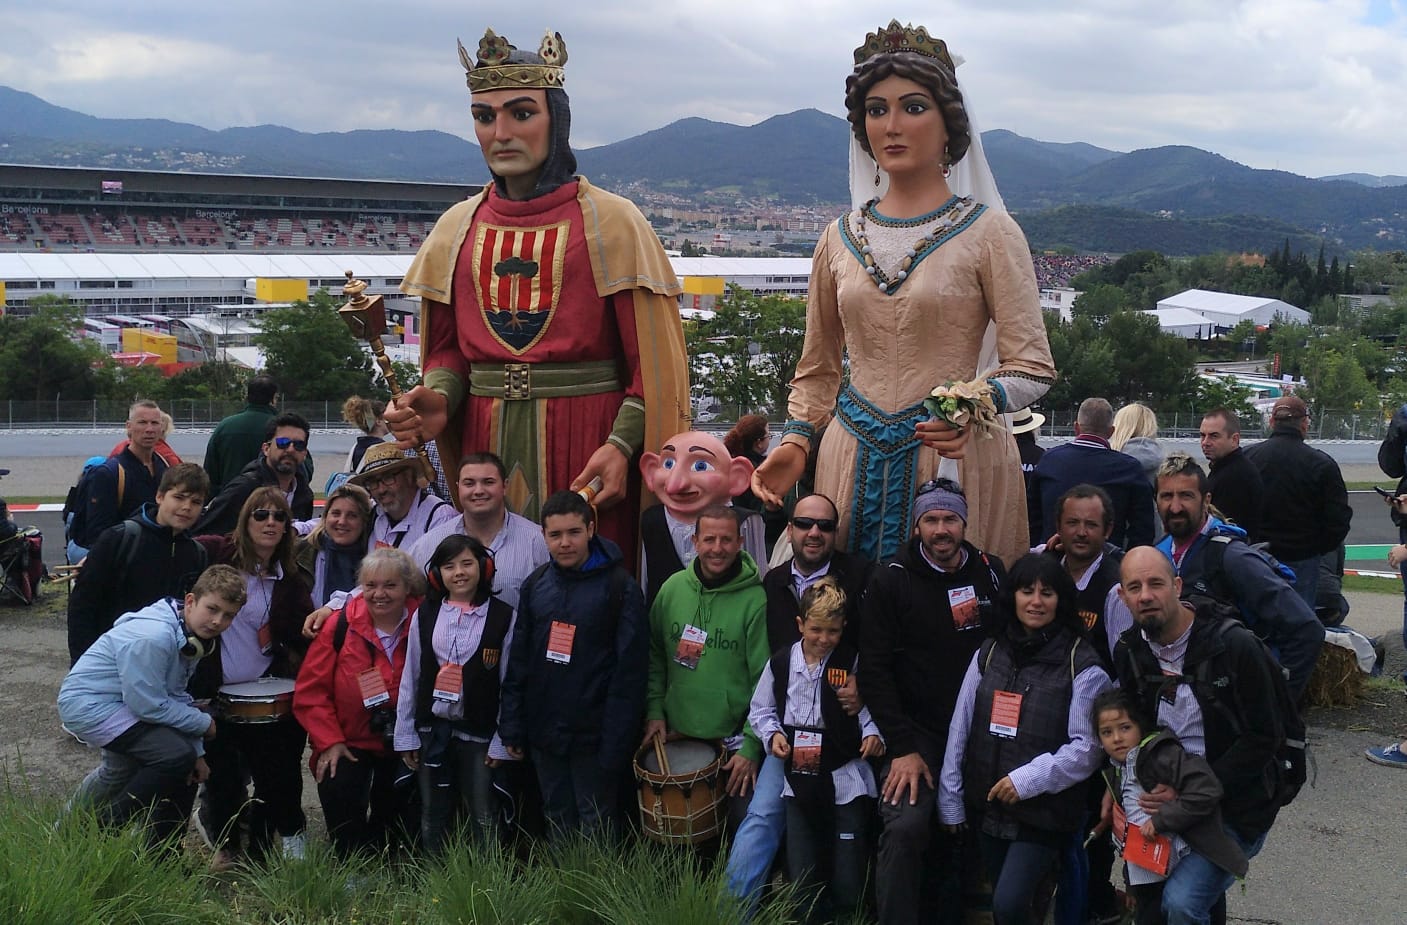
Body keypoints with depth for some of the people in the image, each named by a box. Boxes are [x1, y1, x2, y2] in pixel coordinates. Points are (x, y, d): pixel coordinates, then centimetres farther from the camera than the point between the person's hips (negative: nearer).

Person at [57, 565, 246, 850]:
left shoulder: (192, 634, 1)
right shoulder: (151, 637, -30)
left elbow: (177, 696, 7)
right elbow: (149, 705, -27)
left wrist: (196, 751, -3)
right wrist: (204, 724, -14)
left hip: (121, 703, 10)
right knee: (177, 755, -22)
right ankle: (102, 830, -6)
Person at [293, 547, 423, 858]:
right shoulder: (341, 626, -7)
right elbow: (310, 692, -4)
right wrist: (329, 742, -10)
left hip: (402, 745, 1)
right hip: (349, 743, 0)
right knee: (338, 792, -23)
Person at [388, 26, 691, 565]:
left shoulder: (610, 222, -2)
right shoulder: (457, 229, 11)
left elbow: (652, 361, -5)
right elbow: (448, 348, 15)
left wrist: (621, 445, -17)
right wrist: (439, 399, -6)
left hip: (586, 443, -3)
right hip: (485, 441, 4)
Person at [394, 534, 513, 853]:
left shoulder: (503, 618, -4)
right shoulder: (424, 616, 4)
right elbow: (410, 679, 7)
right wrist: (405, 736, 6)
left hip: (478, 731, -3)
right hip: (432, 729, 3)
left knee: (483, 823, 0)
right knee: (433, 819, 12)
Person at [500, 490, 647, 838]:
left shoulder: (620, 587, -8)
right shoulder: (535, 586, 7)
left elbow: (630, 672, -11)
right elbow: (518, 662, 9)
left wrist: (615, 744, -15)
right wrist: (513, 728, 4)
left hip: (593, 736, -5)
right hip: (545, 732, 5)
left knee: (598, 829, 4)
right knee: (557, 822, 15)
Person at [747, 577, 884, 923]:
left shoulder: (854, 662, -5)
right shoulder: (780, 662, 1)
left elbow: (870, 708, -1)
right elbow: (760, 710, 10)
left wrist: (872, 733, -20)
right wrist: (773, 733, -7)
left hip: (846, 781, -2)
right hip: (799, 780, 2)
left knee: (848, 891, 3)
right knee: (803, 886, 8)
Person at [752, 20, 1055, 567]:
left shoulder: (987, 232, -3)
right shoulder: (841, 238, 9)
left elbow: (1031, 368, -6)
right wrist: (795, 441, 2)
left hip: (956, 455, -3)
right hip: (852, 458, 4)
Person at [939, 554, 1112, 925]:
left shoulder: (1082, 665, -8)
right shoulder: (989, 654, 6)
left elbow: (1086, 747, -13)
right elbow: (960, 731, 7)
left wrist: (1027, 780, -19)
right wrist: (951, 801, 6)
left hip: (1044, 812, -5)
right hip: (987, 807, 5)